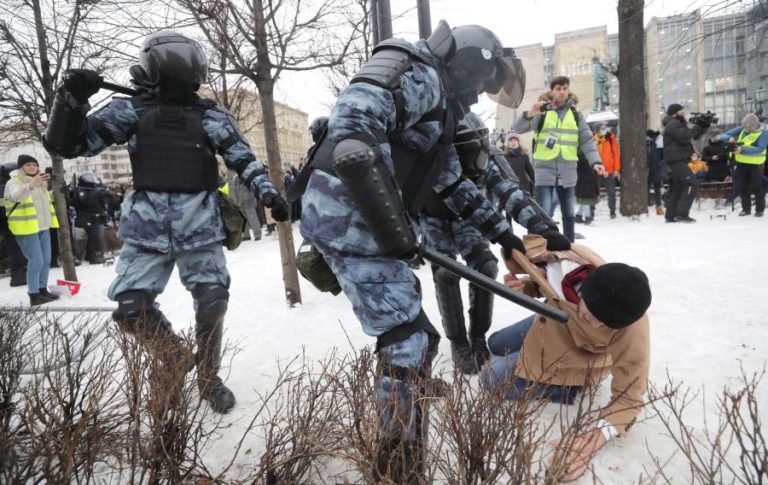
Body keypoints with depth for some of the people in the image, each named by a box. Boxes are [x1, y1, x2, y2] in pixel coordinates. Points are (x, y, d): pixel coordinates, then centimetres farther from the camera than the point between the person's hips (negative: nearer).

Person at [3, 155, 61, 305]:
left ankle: (43, 289, 24)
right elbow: (17, 195, -35)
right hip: (27, 228, -8)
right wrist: (32, 184, -51)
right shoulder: (14, 182, -10)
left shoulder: (39, 183, 15)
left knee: (46, 260, 12)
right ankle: (33, 295, -2)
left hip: (43, 226, 8)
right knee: (36, 261, -10)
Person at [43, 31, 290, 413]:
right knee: (131, 310, -6)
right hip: (147, 227, 0)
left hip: (200, 225, 0)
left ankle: (208, 378, 21)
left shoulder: (211, 116, 7)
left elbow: (243, 159, 9)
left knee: (212, 302, -3)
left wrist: (269, 193, -6)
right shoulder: (131, 110, 6)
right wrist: (71, 98, -10)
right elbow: (68, 144, 6)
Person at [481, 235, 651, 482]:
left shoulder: (632, 328, -42)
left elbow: (630, 395, -33)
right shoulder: (563, 256, -35)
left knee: (493, 379, -13)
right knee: (496, 345, 27)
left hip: (578, 361, -5)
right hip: (552, 326, 5)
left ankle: (572, 385, -2)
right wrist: (523, 285, -29)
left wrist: (596, 435, -48)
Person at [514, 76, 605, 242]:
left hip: (567, 172, 4)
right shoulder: (542, 112, 2)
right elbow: (519, 128, -8)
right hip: (545, 171, -3)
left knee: (568, 213, 14)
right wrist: (530, 114, -28)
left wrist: (595, 161, -7)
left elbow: (587, 141, 7)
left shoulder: (575, 114, 10)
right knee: (545, 214, -9)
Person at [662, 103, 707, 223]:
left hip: (677, 160, 11)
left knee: (677, 187, 11)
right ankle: (682, 214, -18)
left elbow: (694, 136, 22)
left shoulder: (677, 123, 22)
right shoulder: (673, 124, -10)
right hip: (676, 160, -11)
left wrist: (705, 125, 8)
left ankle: (670, 216, 14)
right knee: (693, 183, -16)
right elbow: (685, 137, -22)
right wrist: (698, 126, -15)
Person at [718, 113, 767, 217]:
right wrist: (729, 138, -24)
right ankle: (746, 208, 20)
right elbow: (723, 135, 0)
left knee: (756, 186, 1)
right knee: (743, 186, 9)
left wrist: (742, 150, -36)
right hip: (741, 162, 4)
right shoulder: (741, 129, -2)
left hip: (755, 164, -4)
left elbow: (760, 149, -25)